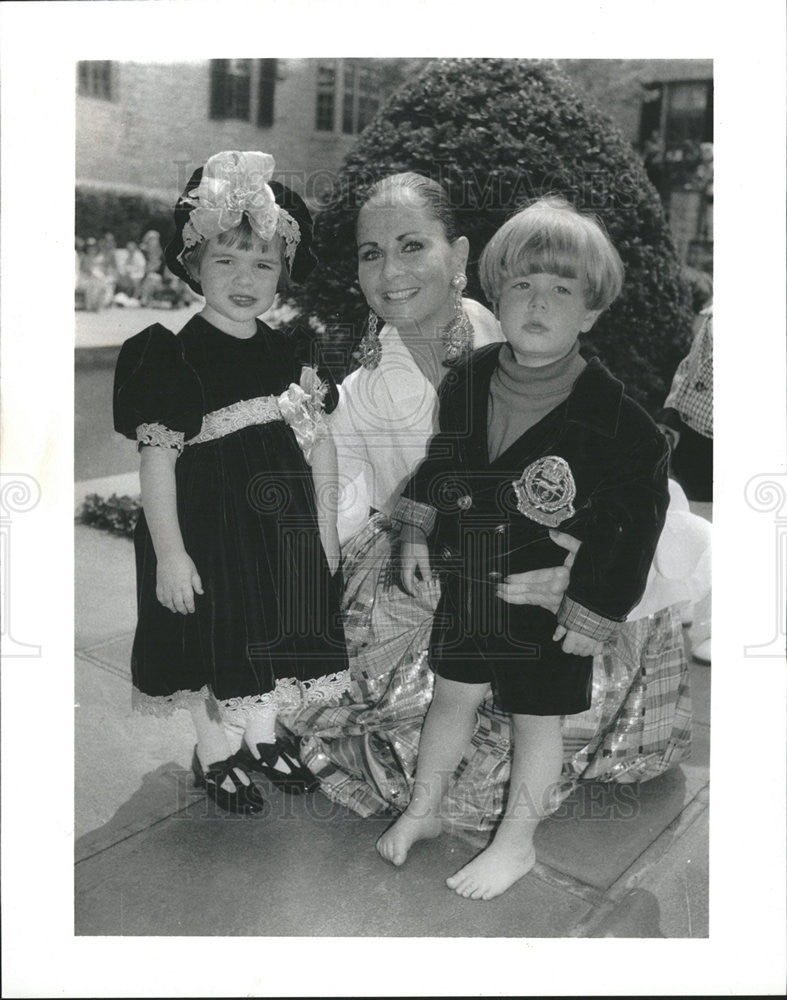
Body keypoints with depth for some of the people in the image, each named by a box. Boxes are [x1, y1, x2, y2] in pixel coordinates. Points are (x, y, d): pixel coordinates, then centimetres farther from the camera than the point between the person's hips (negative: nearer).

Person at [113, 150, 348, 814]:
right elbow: (158, 458, -15)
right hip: (209, 530, -5)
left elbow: (320, 443, 6)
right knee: (214, 642, 10)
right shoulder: (175, 357, -13)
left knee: (274, 638, 18)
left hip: (284, 530, 5)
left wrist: (327, 527, 5)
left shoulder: (293, 355, 1)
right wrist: (168, 552, -17)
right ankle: (214, 751, 32)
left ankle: (263, 737, 41)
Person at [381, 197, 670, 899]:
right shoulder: (470, 382, -5)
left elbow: (640, 519, -14)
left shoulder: (610, 413, -19)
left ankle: (516, 842, 36)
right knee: (453, 696, 20)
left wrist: (597, 609, -13)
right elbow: (440, 459, 11)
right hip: (465, 585, 5)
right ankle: (423, 811, 43)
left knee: (536, 720, 13)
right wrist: (417, 531, 6)